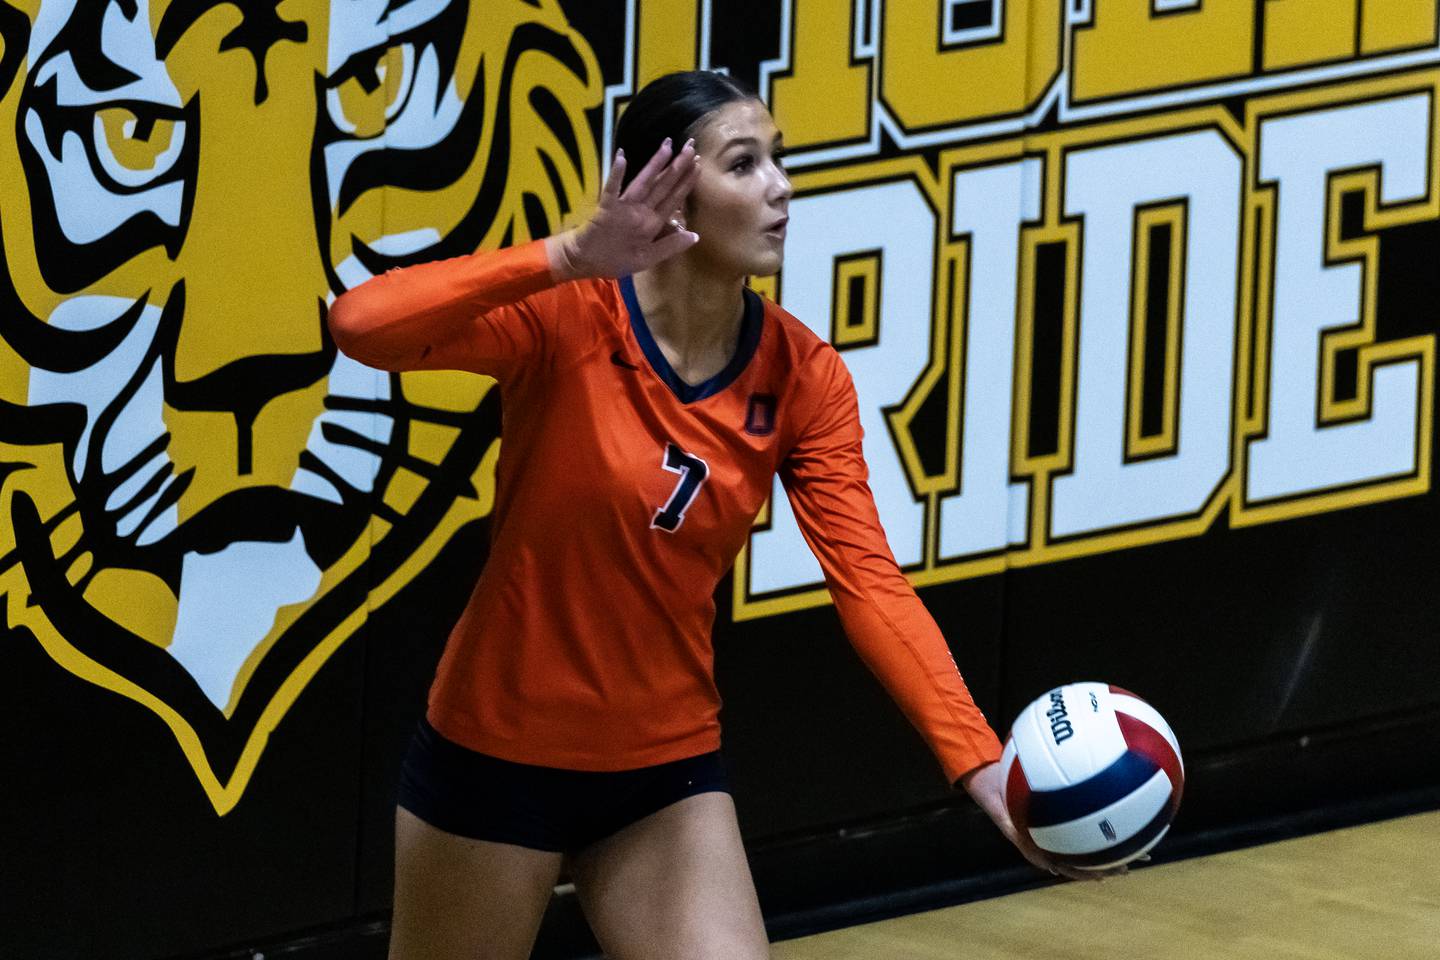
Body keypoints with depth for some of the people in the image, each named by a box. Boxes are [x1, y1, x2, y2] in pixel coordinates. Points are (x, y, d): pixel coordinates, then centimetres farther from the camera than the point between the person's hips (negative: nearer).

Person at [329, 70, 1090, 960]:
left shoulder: (804, 378, -7)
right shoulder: (567, 320, -19)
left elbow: (871, 582, -14)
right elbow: (362, 324, -35)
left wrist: (979, 761, -27)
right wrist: (572, 255, -42)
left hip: (668, 767, 3)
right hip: (496, 752, -3)